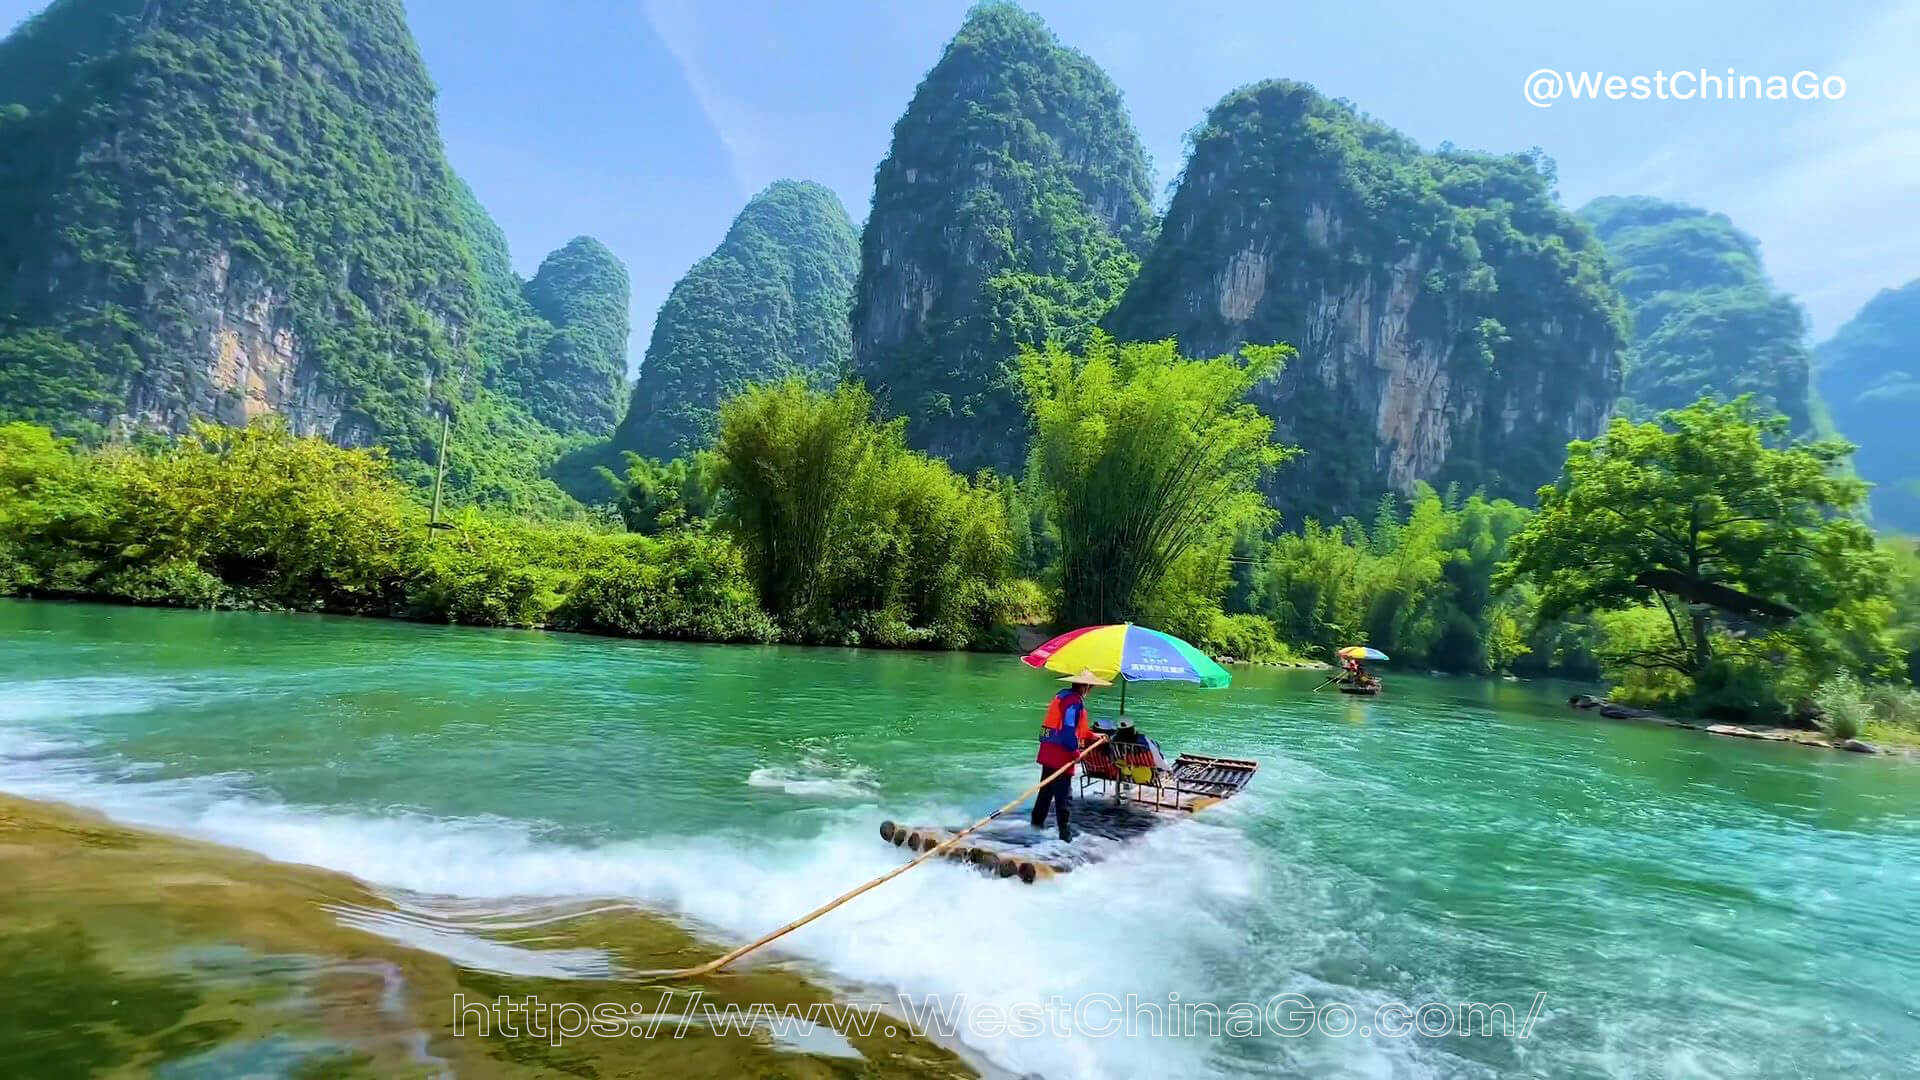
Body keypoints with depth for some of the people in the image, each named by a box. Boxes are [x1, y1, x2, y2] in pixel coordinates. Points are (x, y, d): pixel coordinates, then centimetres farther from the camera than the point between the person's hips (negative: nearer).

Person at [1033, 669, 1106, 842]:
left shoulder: (1061, 696, 16)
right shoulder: (1075, 701, -15)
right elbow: (1069, 728, -23)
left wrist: (1093, 735, 28)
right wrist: (1075, 750, -18)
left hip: (1048, 752, 9)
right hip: (1061, 753, -9)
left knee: (1047, 788, 21)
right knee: (1064, 794, -2)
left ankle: (1038, 820, 32)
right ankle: (1064, 832, 3)